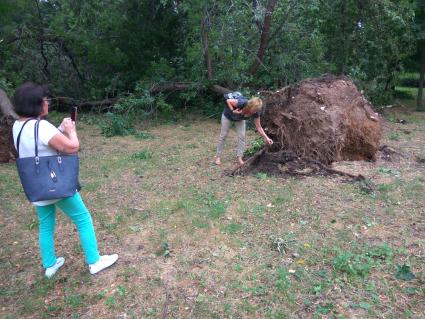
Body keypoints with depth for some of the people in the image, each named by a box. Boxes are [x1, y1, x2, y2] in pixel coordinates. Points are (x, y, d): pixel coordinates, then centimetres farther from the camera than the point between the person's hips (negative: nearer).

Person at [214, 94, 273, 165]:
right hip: (228, 115, -3)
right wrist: (232, 111, -38)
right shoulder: (242, 103, -43)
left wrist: (266, 138, -27)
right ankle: (218, 157, 14)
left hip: (240, 119, 4)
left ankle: (239, 158, 4)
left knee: (242, 136, -7)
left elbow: (259, 127, -21)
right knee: (223, 135, 2)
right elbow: (228, 101, -28)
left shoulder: (255, 113, -29)